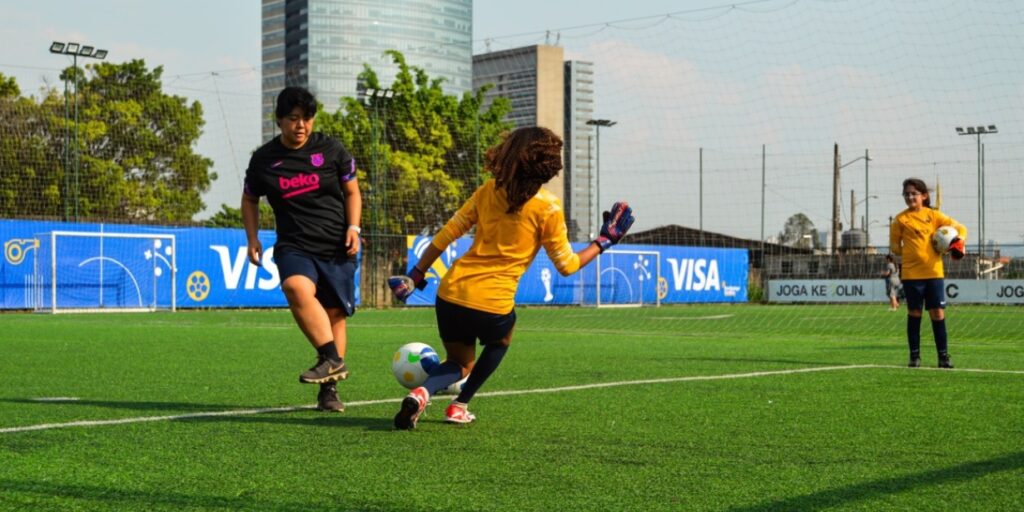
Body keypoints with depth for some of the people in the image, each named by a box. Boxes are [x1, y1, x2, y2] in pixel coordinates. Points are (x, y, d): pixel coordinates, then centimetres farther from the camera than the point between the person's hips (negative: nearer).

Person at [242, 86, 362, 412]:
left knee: (335, 313, 0)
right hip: (294, 247, -1)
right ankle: (332, 360, -31)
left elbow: (352, 192, 12)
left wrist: (353, 228, -3)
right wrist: (252, 239, 7)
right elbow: (250, 199, 19)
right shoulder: (264, 159, 5)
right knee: (297, 287, -32)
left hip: (337, 247, 1)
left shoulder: (331, 150, 2)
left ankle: (329, 390, 11)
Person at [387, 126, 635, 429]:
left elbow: (446, 234, 9)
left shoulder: (488, 191, 8)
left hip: (451, 293, 4)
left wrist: (416, 275, 16)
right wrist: (605, 241, 14)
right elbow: (567, 265, 1)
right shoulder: (547, 207, -6)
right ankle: (459, 406, 27)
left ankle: (422, 393, -7)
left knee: (460, 363, 25)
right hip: (493, 303, -4)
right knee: (501, 341, 33)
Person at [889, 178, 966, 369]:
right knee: (914, 314, 5)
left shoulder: (933, 215, 4)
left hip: (934, 272, 1)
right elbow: (894, 247, 7)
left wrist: (959, 242, -10)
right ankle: (915, 356, 13)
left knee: (938, 313, 1)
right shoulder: (901, 219, 1)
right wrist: (910, 252, -3)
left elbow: (960, 228, 8)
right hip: (911, 274, -1)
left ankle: (943, 356, 9)